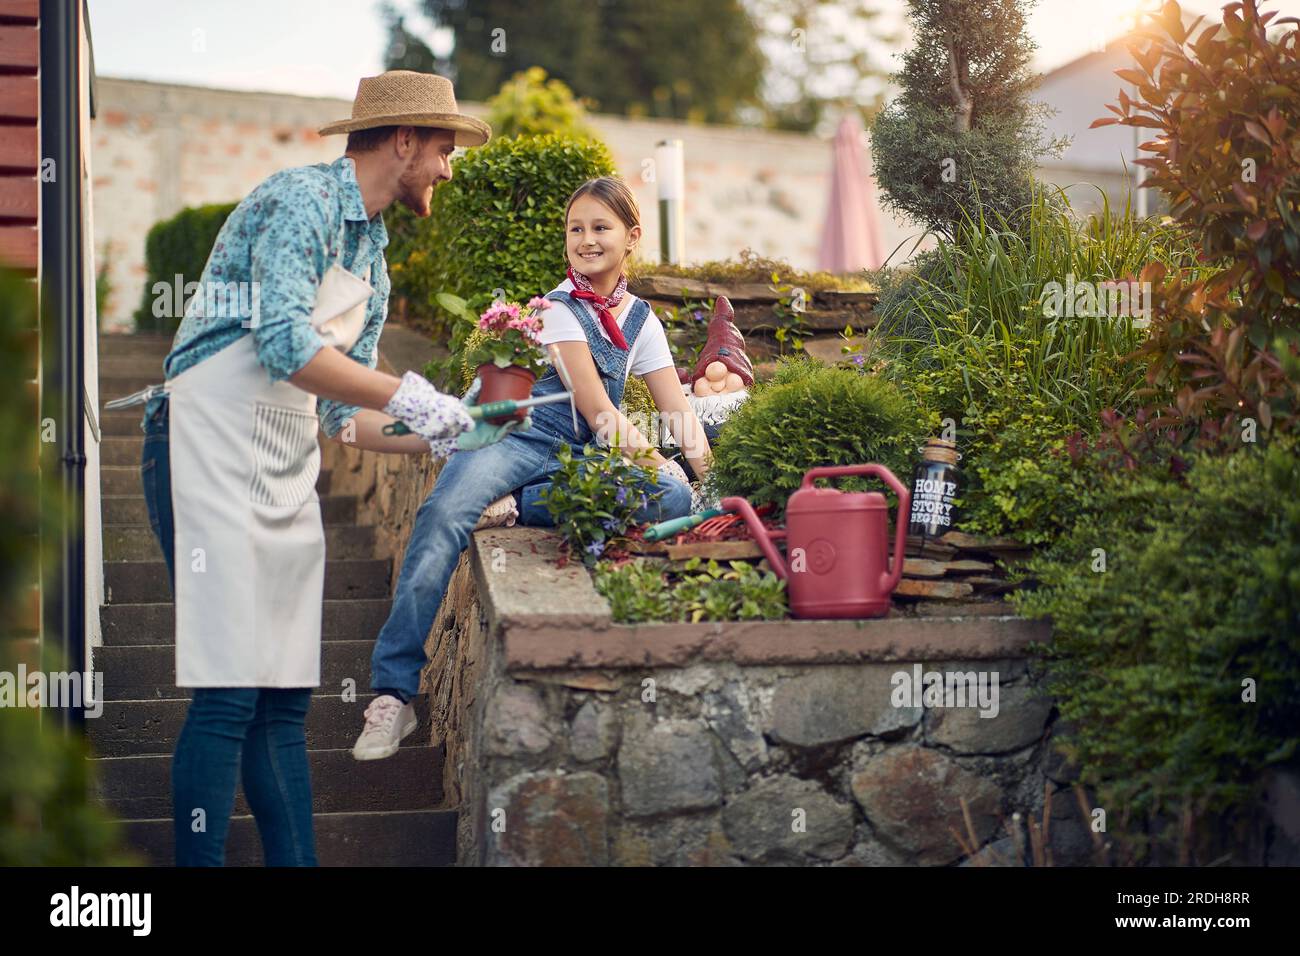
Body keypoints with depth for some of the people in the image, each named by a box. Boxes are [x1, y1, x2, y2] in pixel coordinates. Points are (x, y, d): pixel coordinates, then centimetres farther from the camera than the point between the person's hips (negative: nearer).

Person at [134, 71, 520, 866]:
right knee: (231, 693, -12)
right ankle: (198, 860, -8)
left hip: (287, 472, 9)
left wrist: (443, 439, 9)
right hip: (211, 450, -9)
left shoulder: (374, 266, 20)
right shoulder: (305, 199, -9)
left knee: (286, 696, 7)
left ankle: (295, 861, 11)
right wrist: (410, 397, -17)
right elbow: (286, 345, -22)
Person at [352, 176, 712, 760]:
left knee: (675, 496, -24)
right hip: (518, 435, -4)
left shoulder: (641, 322, 17)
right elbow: (597, 410, -7)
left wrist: (701, 466, -6)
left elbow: (678, 411, 12)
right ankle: (392, 694, -34)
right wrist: (654, 463, -13)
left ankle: (523, 507, -18)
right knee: (445, 515, -35)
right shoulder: (560, 308, 1)